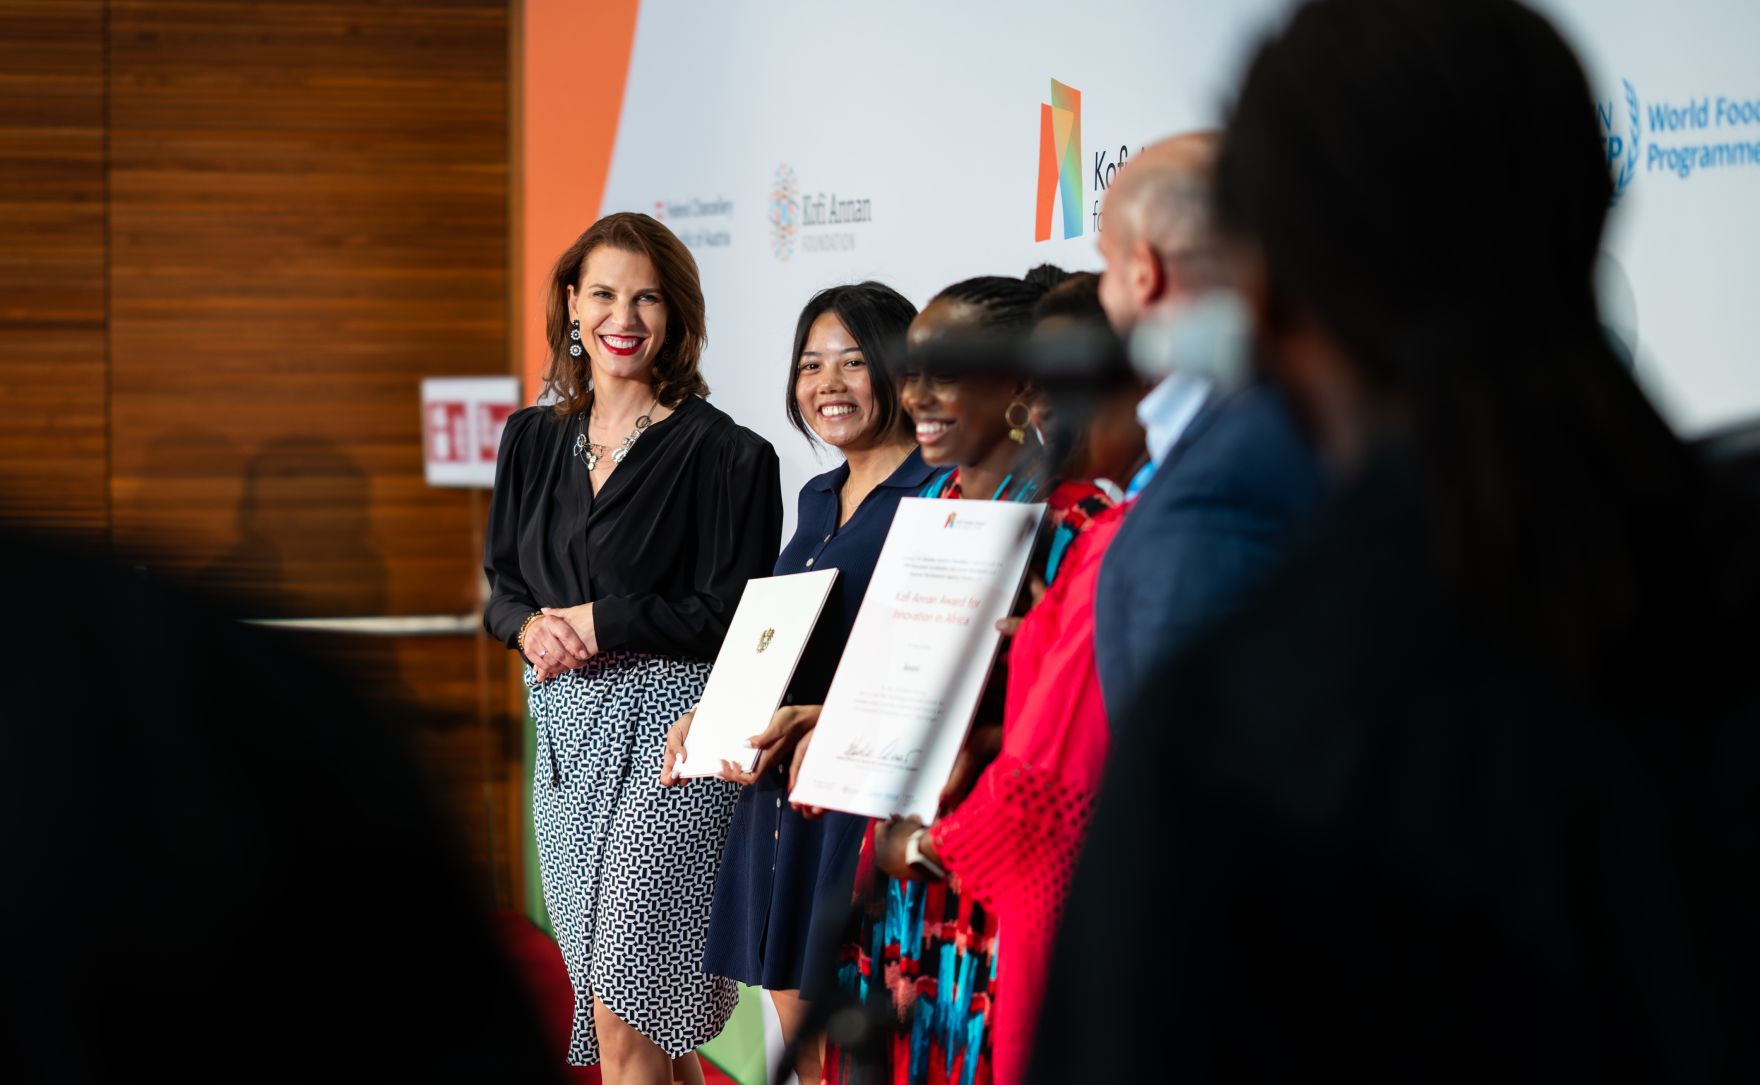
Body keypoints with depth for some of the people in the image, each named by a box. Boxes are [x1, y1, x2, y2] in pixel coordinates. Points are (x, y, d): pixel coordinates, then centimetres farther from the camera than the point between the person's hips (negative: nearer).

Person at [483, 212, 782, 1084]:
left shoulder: (723, 454, -7)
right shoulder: (534, 439, 11)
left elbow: (728, 617, -10)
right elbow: (502, 582, 16)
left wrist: (593, 622, -11)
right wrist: (532, 627, -6)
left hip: (668, 732, -6)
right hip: (565, 730, 7)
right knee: (623, 1003, 11)